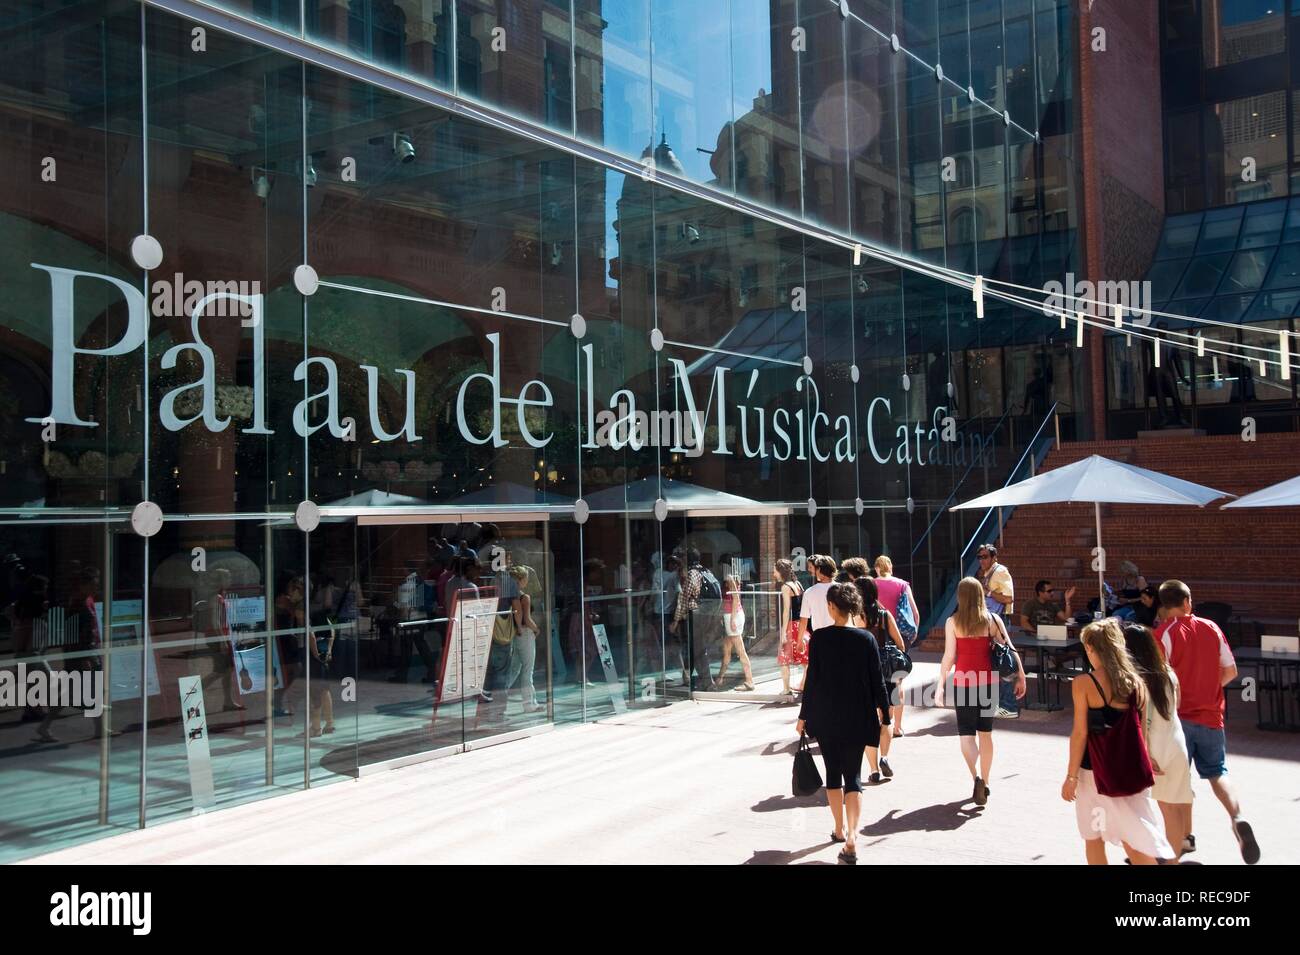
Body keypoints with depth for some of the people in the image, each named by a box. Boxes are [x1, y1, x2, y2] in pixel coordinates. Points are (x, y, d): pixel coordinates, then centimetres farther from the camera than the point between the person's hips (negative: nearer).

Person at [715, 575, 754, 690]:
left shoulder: (729, 579, -12)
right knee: (726, 650, 18)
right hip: (729, 616, 9)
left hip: (733, 615, -9)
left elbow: (735, 598, -17)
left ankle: (749, 682, -8)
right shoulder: (727, 580, 13)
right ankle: (719, 679, 28)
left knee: (740, 651, -8)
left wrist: (733, 619, -19)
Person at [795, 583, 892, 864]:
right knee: (853, 775, 3)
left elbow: (812, 679, -7)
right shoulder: (866, 639, -6)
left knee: (833, 772, 16)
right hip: (857, 718, 0)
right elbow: (877, 680, -2)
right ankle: (851, 838, -10)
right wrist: (884, 713, 9)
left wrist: (803, 715, 3)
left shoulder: (819, 637, -9)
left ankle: (840, 829, 27)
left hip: (826, 717, 0)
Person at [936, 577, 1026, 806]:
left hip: (963, 682, -2)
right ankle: (984, 783, 22)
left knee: (966, 733, 5)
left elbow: (949, 657, -8)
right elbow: (1010, 650, -2)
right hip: (988, 681, 3)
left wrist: (940, 686, -2)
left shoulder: (953, 622, -7)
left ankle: (976, 777, -16)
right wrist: (1021, 677, 5)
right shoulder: (993, 620, -1)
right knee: (985, 732, 16)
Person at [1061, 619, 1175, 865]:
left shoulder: (1083, 683, -12)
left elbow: (1080, 733, -12)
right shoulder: (1135, 682, 1)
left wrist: (1071, 776, -4)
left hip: (1095, 771, -4)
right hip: (1131, 772, 4)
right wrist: (1143, 765, 17)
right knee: (1132, 840, 10)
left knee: (1093, 840, 13)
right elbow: (1141, 730, 6)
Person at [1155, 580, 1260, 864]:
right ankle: (1237, 818, -11)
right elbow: (1231, 672, 6)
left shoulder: (1164, 634, -12)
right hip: (1210, 714, 3)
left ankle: (1186, 836, 14)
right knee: (1217, 773, 13)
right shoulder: (1211, 628, 2)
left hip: (1178, 716, -3)